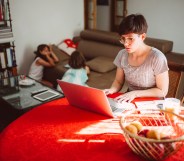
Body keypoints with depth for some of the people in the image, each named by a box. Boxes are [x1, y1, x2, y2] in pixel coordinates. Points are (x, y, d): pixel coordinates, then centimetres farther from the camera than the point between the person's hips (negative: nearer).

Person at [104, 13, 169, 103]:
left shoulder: (157, 58, -20)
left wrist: (135, 93, -20)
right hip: (129, 101, 4)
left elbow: (162, 91, -13)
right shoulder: (122, 54, -5)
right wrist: (111, 90, -13)